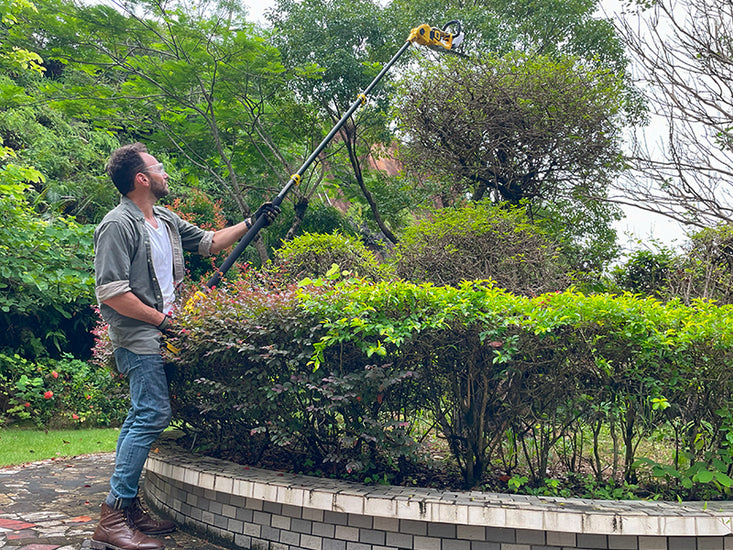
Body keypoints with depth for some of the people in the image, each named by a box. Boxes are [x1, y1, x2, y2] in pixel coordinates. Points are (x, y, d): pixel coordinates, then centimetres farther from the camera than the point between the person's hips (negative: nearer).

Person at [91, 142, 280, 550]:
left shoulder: (166, 220, 15)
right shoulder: (118, 225, -13)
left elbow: (208, 241, 27)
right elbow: (111, 292, -19)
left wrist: (251, 223, 21)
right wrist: (162, 320, -15)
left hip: (157, 337, 9)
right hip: (138, 338, -9)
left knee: (142, 417, 10)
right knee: (153, 415, -13)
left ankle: (128, 508, 18)